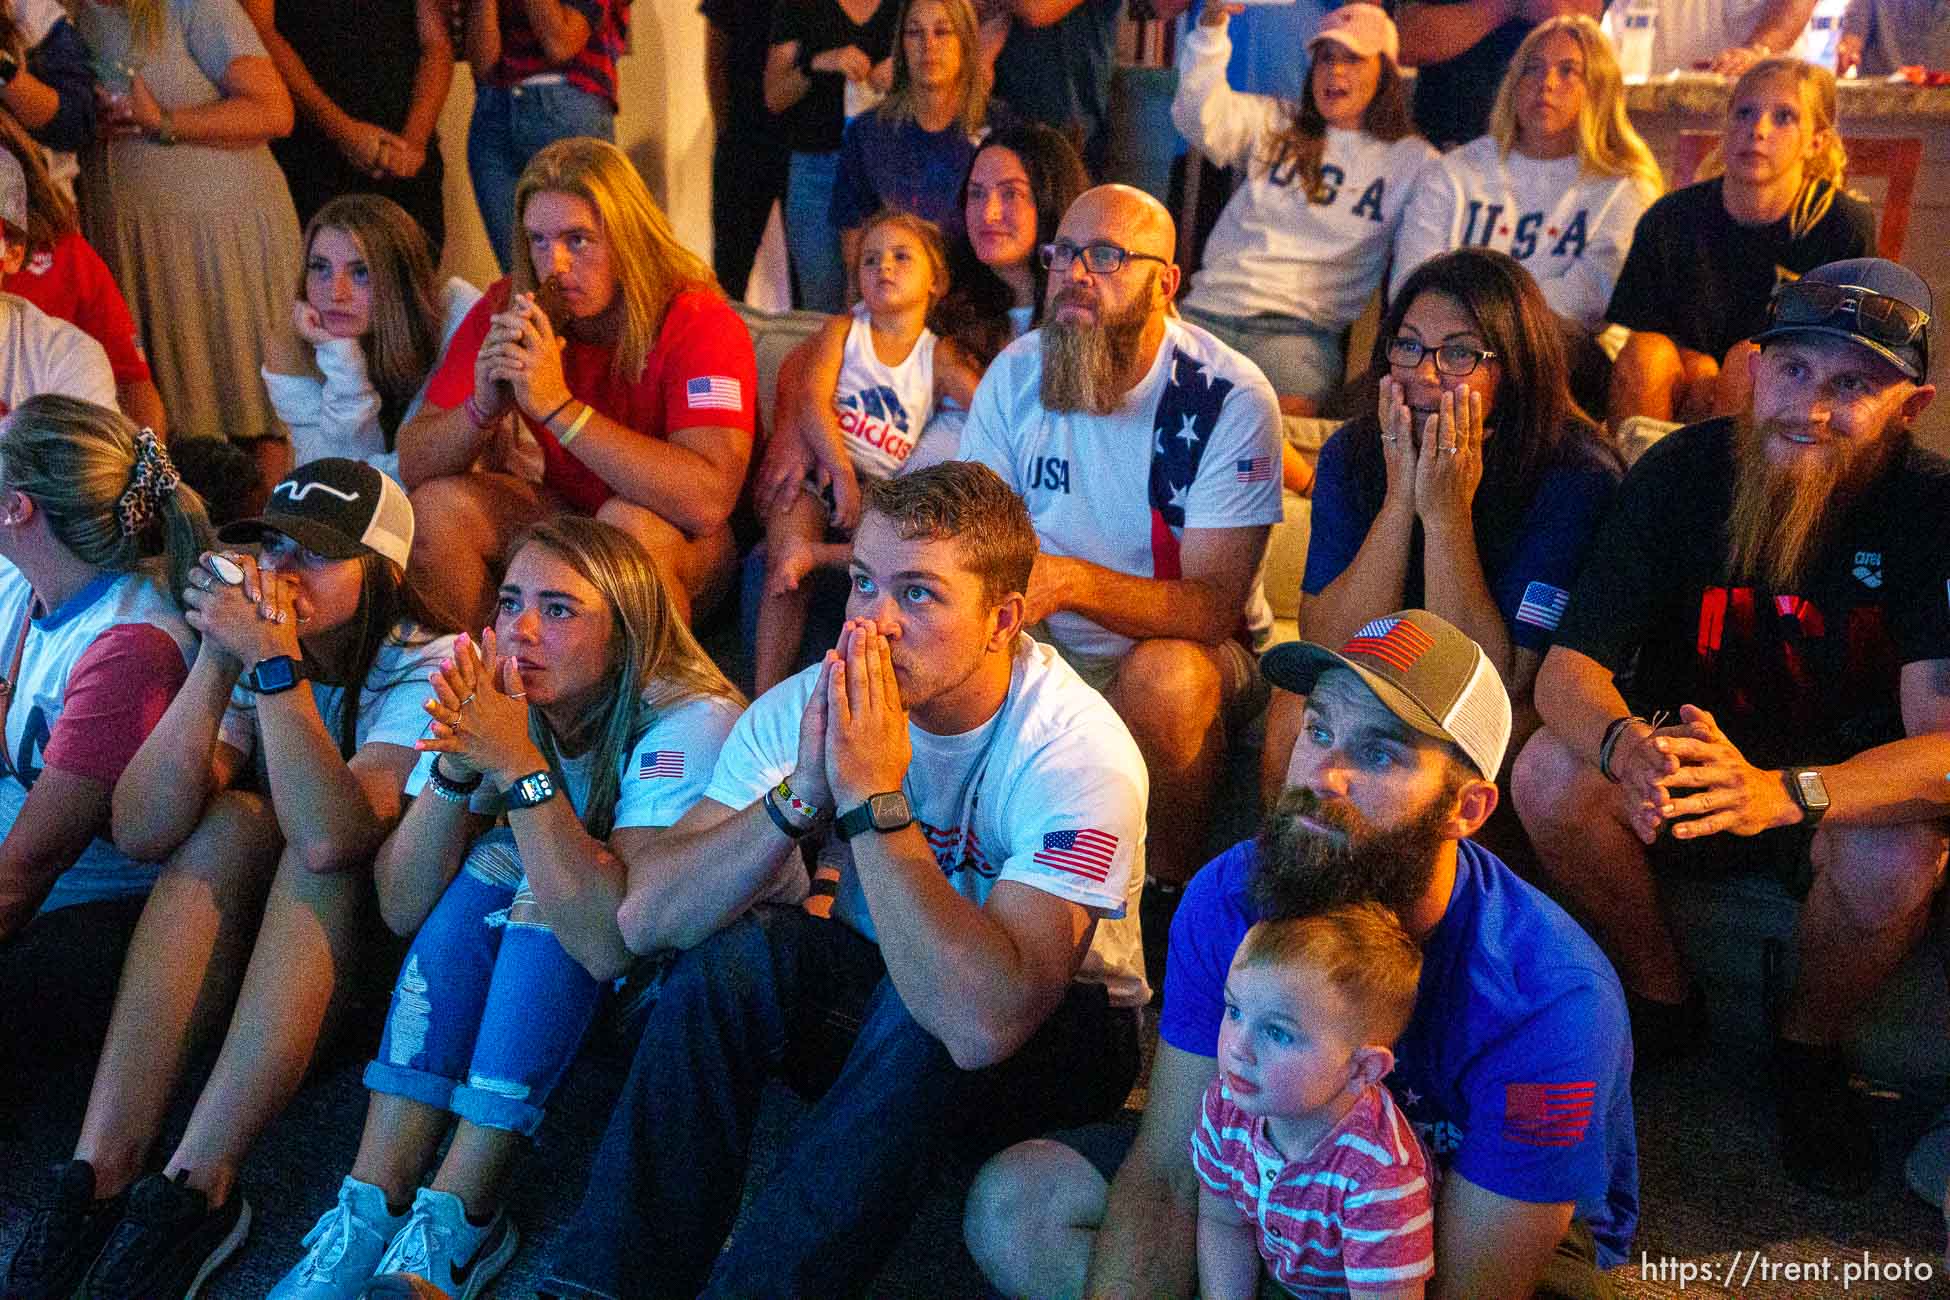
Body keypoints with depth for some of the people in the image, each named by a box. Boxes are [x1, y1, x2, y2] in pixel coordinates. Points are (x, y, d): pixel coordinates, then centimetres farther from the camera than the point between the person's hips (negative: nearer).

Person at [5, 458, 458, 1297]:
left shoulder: (429, 665, -18)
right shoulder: (253, 640, -5)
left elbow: (329, 839, -36)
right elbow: (141, 832, -20)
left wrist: (277, 663, -35)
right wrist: (218, 662, -27)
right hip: (240, 937, 4)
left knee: (321, 846, -31)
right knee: (229, 816, -24)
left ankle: (197, 1186, -31)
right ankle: (102, 1168, -28)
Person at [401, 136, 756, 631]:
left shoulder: (700, 324, -23)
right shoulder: (505, 310, -8)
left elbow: (708, 499, -38)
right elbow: (413, 467, -7)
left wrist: (557, 405, -37)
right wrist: (482, 409, -29)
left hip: (687, 541, -5)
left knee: (628, 522, -34)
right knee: (436, 505, -15)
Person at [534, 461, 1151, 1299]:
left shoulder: (1077, 751, -28)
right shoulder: (809, 707, -14)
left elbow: (984, 1021, -41)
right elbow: (643, 921, -20)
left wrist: (874, 797, -38)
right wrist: (801, 796, -34)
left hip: (1056, 1034, -3)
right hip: (876, 994, 4)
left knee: (917, 1018, -34)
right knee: (737, 947, -24)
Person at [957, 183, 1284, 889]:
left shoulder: (1231, 396, -16)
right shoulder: (1016, 373, -3)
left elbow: (1212, 607, -23)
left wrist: (1071, 581, -41)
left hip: (1191, 644, -3)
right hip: (1045, 646, 3)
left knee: (1164, 674, -37)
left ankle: (1169, 891, -13)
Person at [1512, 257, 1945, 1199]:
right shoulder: (1681, 473, -15)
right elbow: (1568, 667, -19)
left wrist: (1780, 793, -48)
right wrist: (1624, 747, -43)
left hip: (1849, 788, -1)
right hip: (1686, 760, 2)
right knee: (1549, 774, -27)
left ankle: (1809, 1050, 0)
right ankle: (1660, 999, 0)